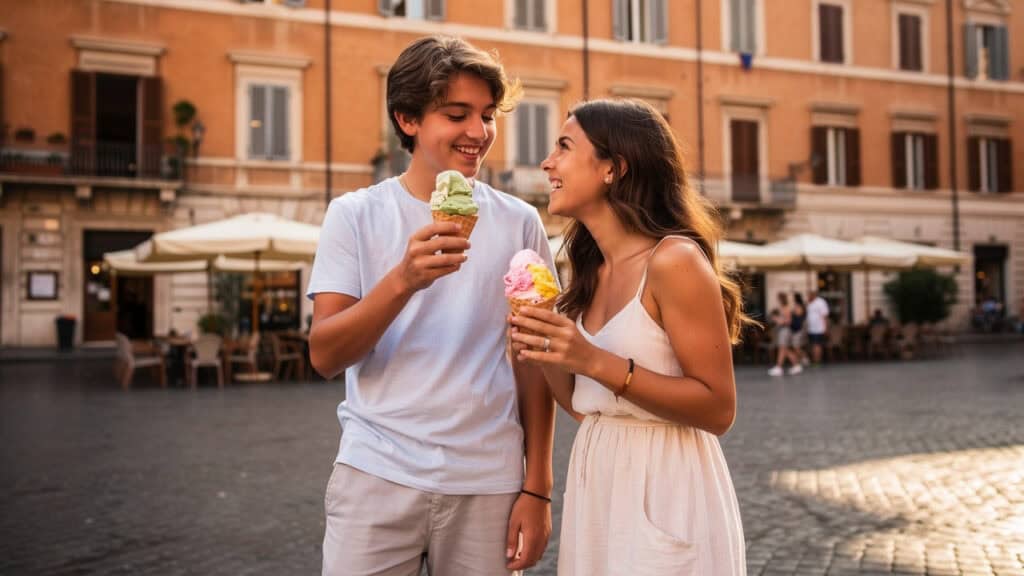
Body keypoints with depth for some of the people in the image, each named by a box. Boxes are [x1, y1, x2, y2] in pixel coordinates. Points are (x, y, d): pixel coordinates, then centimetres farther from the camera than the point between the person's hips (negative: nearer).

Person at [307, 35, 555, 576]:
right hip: (378, 475, -1)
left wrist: (537, 488, 2)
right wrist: (403, 279, -24)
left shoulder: (519, 222, 2)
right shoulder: (355, 214, -1)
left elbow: (532, 361, 5)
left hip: (488, 482, 1)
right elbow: (325, 357, -8)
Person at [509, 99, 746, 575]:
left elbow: (718, 409, -18)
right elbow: (585, 405, 10)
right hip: (597, 487, 8)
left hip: (662, 493, -8)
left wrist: (597, 362, -25)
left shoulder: (673, 259, -17)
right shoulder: (592, 272, 6)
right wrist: (544, 354, -8)